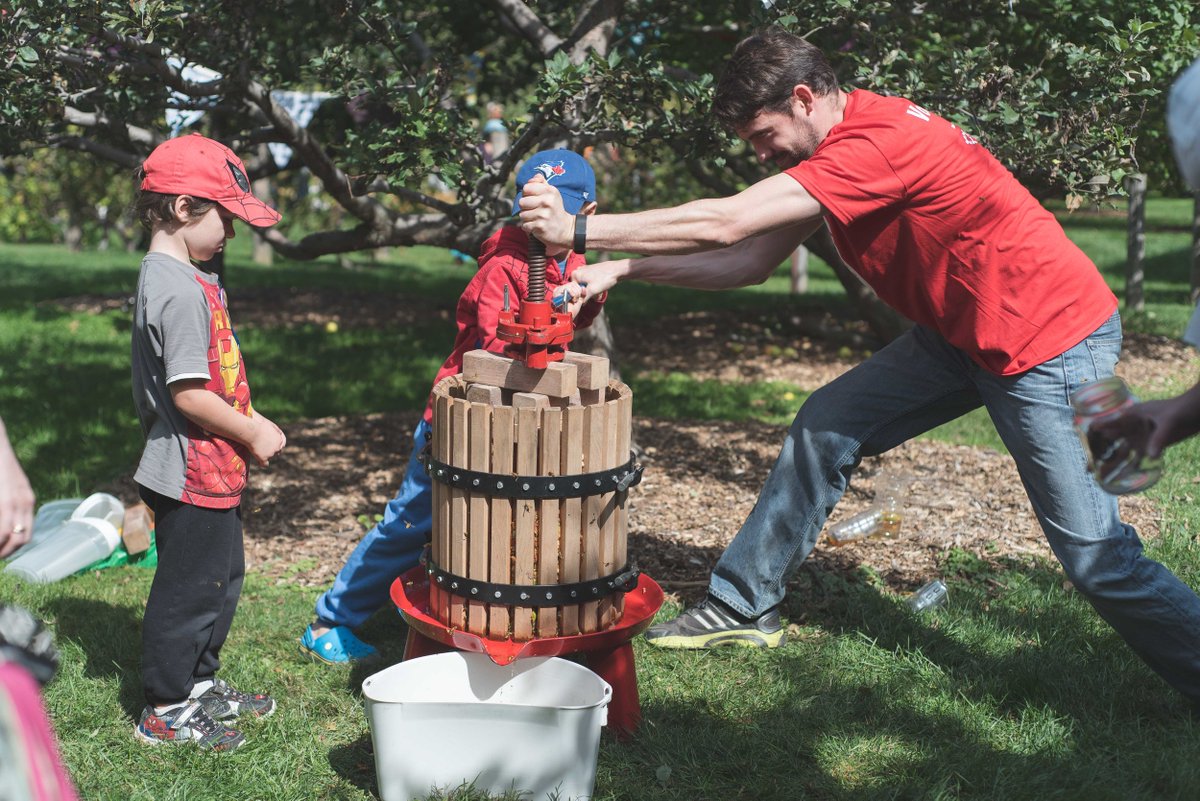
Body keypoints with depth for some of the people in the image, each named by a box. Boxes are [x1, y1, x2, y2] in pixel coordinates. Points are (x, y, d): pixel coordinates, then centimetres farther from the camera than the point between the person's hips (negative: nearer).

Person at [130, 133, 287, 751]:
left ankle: (199, 684, 38)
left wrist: (249, 420, 8)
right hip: (193, 474, -10)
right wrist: (252, 434, -14)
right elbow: (189, 393, -26)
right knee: (188, 589, 4)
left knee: (221, 579, 22)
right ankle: (165, 711, 19)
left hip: (210, 471, 10)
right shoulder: (182, 290, -22)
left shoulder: (168, 278, 10)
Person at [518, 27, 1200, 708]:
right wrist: (622, 269, -4)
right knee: (827, 425, 6)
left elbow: (724, 223, -30)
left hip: (1053, 339, -9)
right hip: (961, 332, 9)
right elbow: (750, 262, 4)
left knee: (1093, 550, -7)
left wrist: (577, 229, -25)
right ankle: (744, 607, 16)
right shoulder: (836, 151, 4)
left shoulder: (877, 141, -26)